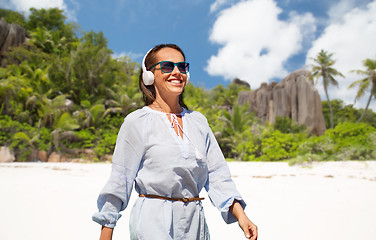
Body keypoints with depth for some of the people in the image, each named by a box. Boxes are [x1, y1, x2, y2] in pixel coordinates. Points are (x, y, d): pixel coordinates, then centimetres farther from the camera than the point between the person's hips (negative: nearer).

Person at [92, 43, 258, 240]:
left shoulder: (198, 121, 7)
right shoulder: (137, 121, -5)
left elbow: (217, 175, 6)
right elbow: (119, 181, -3)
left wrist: (241, 216, -3)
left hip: (194, 223, 5)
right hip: (153, 223, -4)